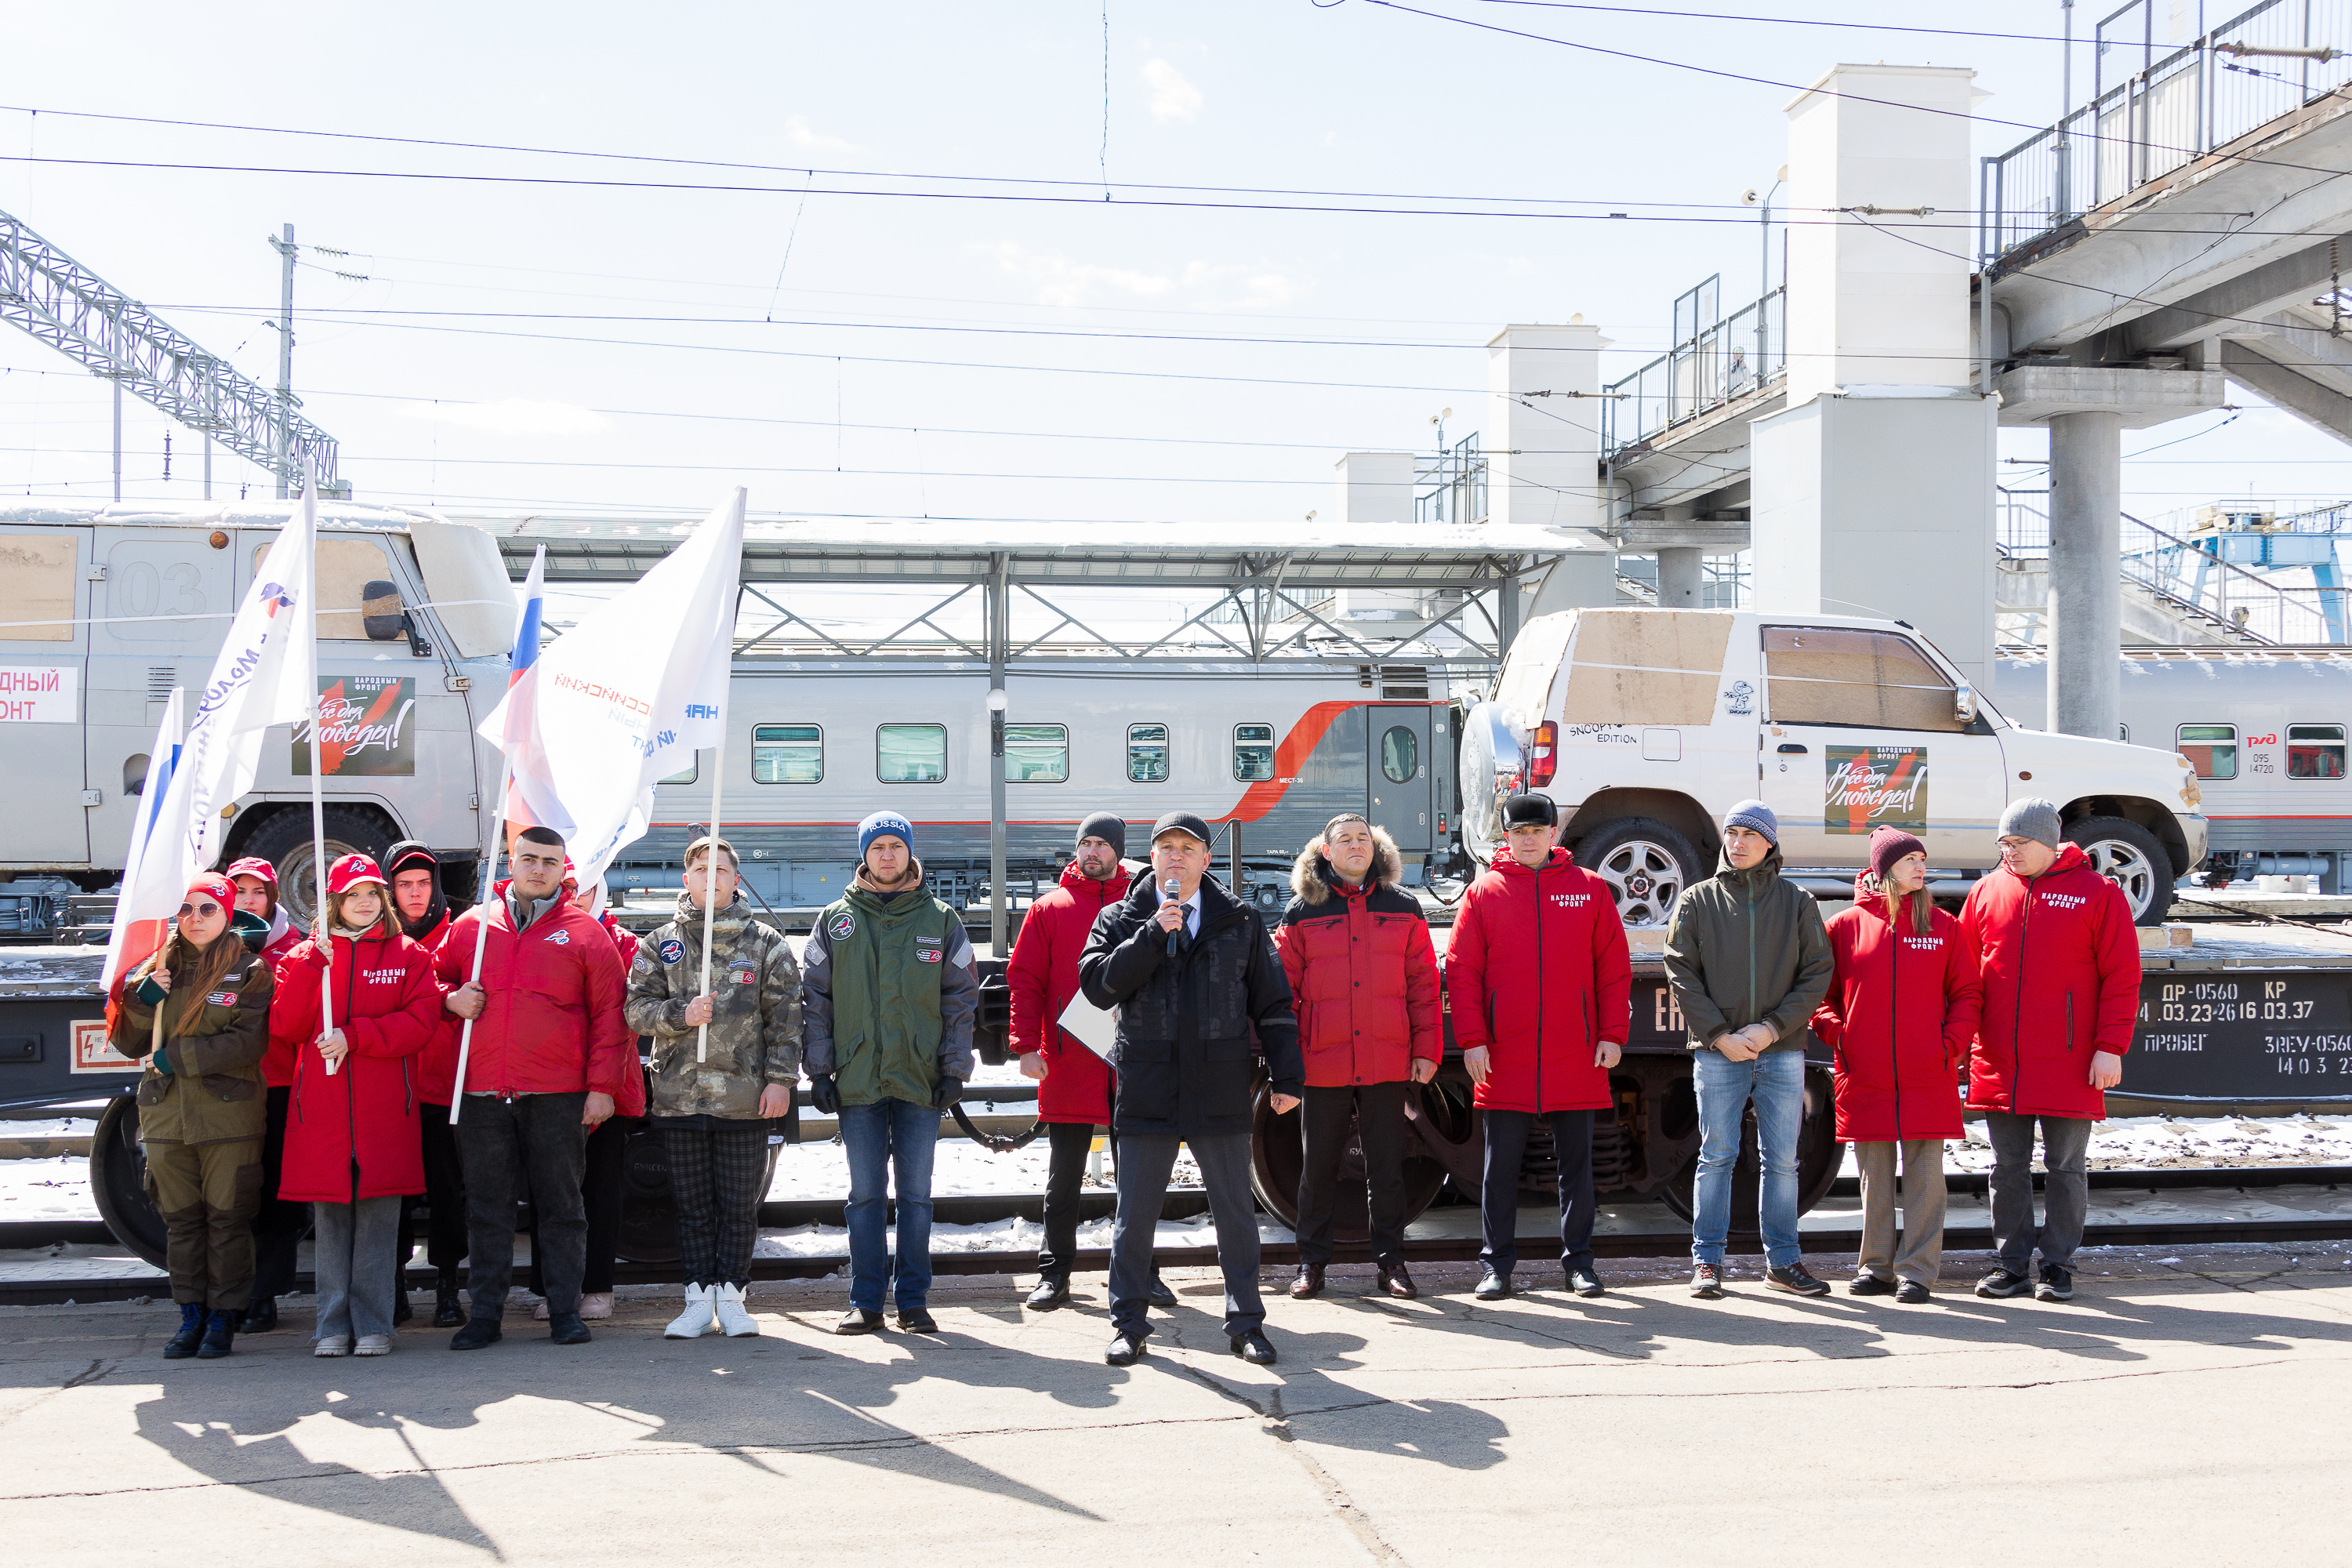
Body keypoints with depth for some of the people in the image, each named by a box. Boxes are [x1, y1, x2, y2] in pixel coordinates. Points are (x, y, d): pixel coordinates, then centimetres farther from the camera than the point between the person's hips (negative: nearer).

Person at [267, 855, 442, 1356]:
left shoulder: (409, 956, 9)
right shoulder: (306, 956, 13)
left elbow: (421, 1021, -3)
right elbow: (285, 1025, 1)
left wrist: (353, 1036, -13)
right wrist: (314, 964, -8)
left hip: (384, 1107, -1)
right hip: (322, 1108, 1)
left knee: (377, 1216, -1)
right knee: (329, 1218, 2)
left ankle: (373, 1325, 5)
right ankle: (333, 1325, 10)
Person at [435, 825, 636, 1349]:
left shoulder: (585, 933, 4)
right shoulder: (472, 924, 10)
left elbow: (609, 1013, 2)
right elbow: (437, 977, 22)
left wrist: (602, 1085, -4)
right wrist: (452, 999, -2)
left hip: (557, 1095, -2)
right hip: (480, 1094, 2)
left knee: (561, 1205, 5)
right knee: (487, 1207, 8)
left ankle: (566, 1311, 13)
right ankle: (484, 1313, 16)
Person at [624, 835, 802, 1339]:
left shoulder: (767, 943, 6)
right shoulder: (660, 944, 9)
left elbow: (785, 1017, 2)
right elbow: (636, 1008, 4)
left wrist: (780, 1079, -5)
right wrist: (681, 1014, -13)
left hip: (746, 1098, -1)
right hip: (678, 1095, 1)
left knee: (741, 1203, 3)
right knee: (693, 1203, 7)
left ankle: (731, 1294, 14)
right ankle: (699, 1297, 15)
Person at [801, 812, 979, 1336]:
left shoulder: (941, 920, 5)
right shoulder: (834, 920, 6)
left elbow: (961, 998, 5)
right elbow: (814, 998, 6)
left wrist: (955, 1070, -2)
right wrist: (819, 1070, -2)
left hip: (921, 1079, 0)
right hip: (857, 1081, 0)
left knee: (916, 1193, 5)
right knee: (865, 1194, 4)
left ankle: (913, 1299, 13)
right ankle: (865, 1302, 11)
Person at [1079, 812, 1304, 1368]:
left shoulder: (1241, 921, 7)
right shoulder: (1121, 920, 6)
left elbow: (1273, 1003, 8)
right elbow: (1098, 985, -8)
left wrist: (1287, 1077, 2)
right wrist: (1153, 934, -14)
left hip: (1221, 1092, 0)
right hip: (1146, 1092, 0)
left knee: (1236, 1212, 7)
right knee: (1135, 1215, 6)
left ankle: (1245, 1322, 18)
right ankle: (1128, 1322, 19)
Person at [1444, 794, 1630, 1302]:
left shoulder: (1590, 889, 7)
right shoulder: (1484, 892, 4)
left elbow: (1614, 968, 6)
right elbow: (1461, 969, 2)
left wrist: (1612, 1034, -1)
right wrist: (1472, 1040, -6)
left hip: (1576, 1057, 1)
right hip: (1504, 1060, 0)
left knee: (1577, 1161, 8)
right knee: (1501, 1165, 5)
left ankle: (1578, 1259, 18)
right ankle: (1497, 1262, 13)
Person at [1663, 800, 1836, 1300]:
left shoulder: (1798, 902, 7)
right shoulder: (1697, 900, 6)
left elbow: (1817, 973, 2)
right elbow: (1682, 974, 1)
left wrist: (1773, 1027, -10)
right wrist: (1720, 1034, -10)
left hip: (1783, 1051, 1)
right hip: (1717, 1052, -1)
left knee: (1782, 1160, 6)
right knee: (1717, 1156, 1)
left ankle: (1783, 1260, 17)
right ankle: (1707, 1260, 8)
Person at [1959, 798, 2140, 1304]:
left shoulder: (2097, 893, -1)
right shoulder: (1986, 892, 8)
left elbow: (2122, 978, -3)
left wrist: (2111, 1047, -10)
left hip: (2069, 1067, -3)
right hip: (1998, 1066, 3)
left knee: (2065, 1168, 6)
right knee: (2008, 1168, 9)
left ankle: (2058, 1266, 16)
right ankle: (2012, 1265, 18)